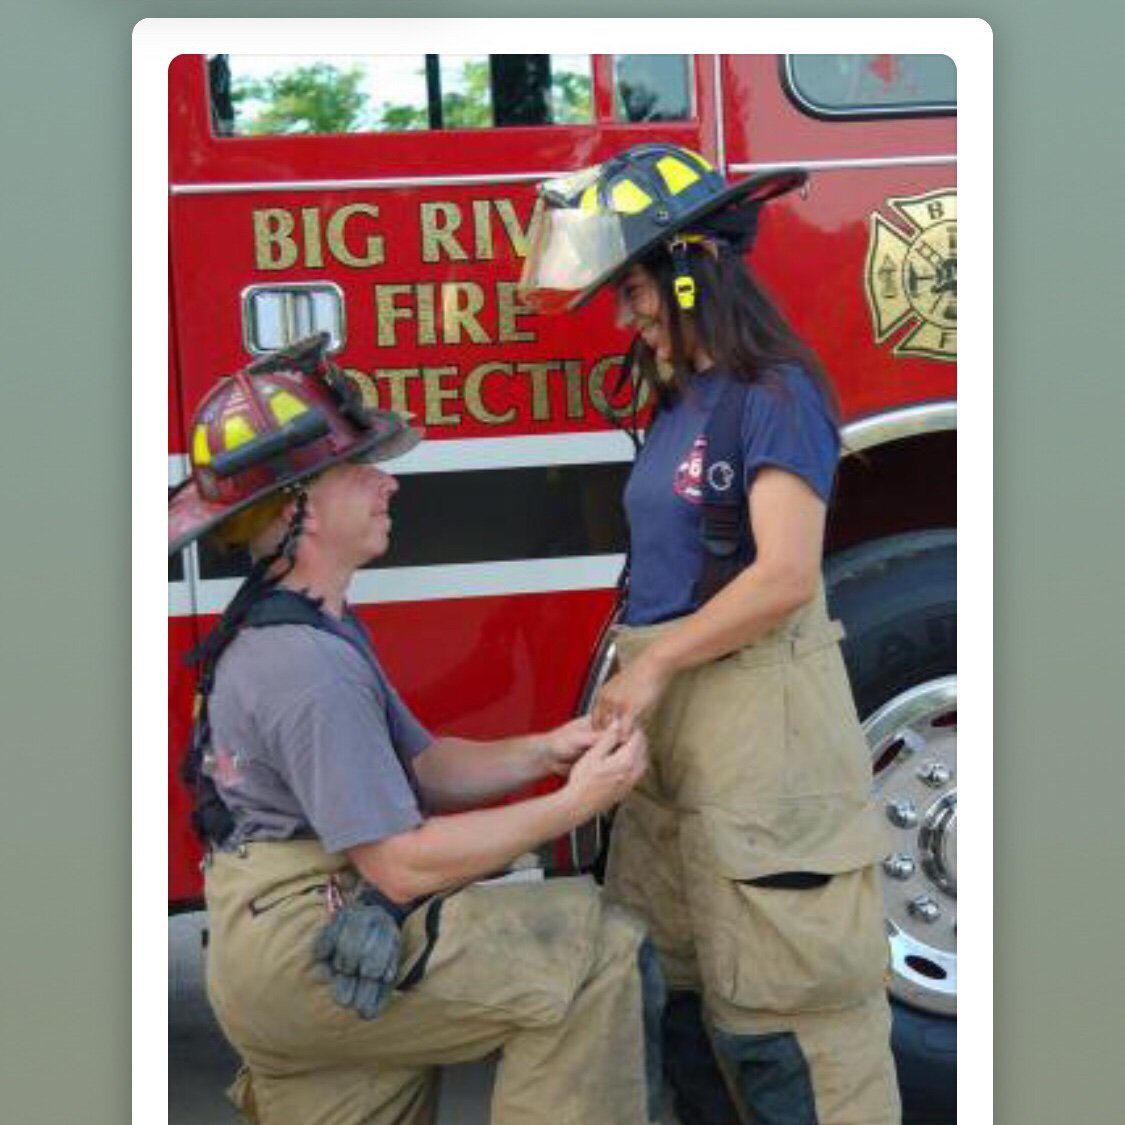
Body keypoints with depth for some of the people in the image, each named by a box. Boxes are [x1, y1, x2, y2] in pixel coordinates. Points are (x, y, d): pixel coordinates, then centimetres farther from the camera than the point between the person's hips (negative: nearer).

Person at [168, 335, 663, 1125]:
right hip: (304, 949, -10)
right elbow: (402, 865, -22)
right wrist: (575, 803, -16)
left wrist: (541, 753, -2)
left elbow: (422, 768, 13)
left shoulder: (320, 627, 13)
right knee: (596, 955, -13)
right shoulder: (309, 665, -21)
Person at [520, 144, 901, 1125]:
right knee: (670, 981, 15)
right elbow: (667, 569, 13)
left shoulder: (776, 393, -10)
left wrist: (655, 665, -13)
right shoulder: (677, 402, 14)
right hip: (670, 716, 9)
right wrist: (634, 686, 4)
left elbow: (786, 575, -19)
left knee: (779, 998, -1)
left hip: (754, 714, -8)